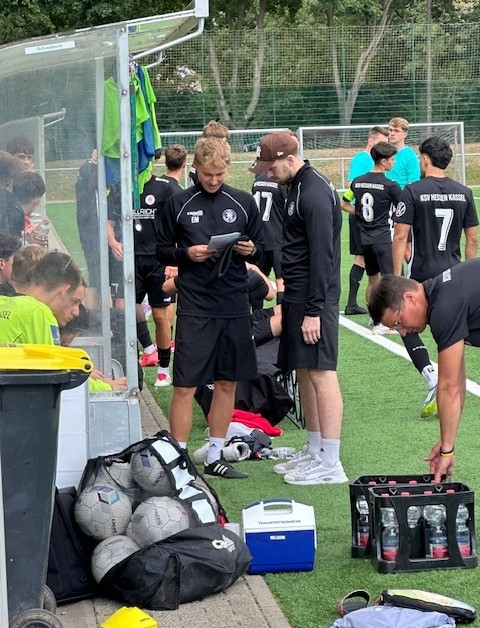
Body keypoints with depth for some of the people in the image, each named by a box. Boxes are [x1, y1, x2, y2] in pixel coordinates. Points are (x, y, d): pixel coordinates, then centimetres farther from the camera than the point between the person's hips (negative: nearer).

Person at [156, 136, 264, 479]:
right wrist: (186, 253, -12)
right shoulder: (179, 203, 2)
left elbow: (261, 249, 14)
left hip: (235, 306, 3)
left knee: (227, 383, 10)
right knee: (185, 386, -5)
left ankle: (215, 456, 21)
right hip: (194, 307, -3)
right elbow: (162, 251, 7)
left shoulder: (244, 202, 7)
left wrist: (251, 250, -8)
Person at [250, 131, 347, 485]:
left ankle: (330, 464, -8)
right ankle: (314, 452, 22)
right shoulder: (297, 187, 16)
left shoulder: (314, 193, -16)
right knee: (304, 373, 13)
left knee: (321, 373, -9)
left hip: (313, 299, -10)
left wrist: (313, 310, -21)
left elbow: (321, 256, -20)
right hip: (297, 295, 10)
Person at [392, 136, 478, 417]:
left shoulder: (413, 191, -8)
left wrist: (396, 277, -7)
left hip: (422, 274, -4)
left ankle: (432, 376, -13)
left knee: (408, 327, 9)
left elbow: (400, 237, -11)